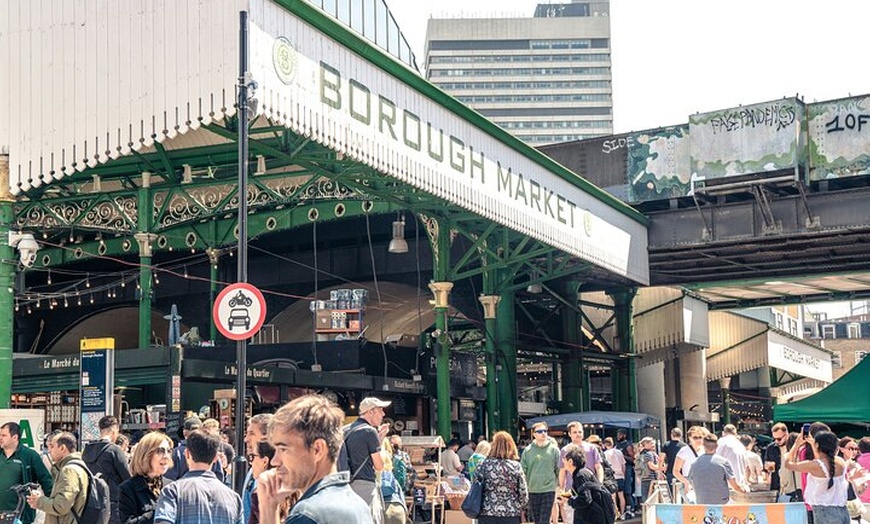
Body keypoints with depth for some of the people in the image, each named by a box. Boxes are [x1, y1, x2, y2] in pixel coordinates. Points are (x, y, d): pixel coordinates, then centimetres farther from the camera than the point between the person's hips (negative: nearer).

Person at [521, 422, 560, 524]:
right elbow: (523, 470, 6)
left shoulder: (553, 449, 0)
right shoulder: (528, 450, 3)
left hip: (548, 490, -2)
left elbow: (559, 470, 3)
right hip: (532, 491, 2)